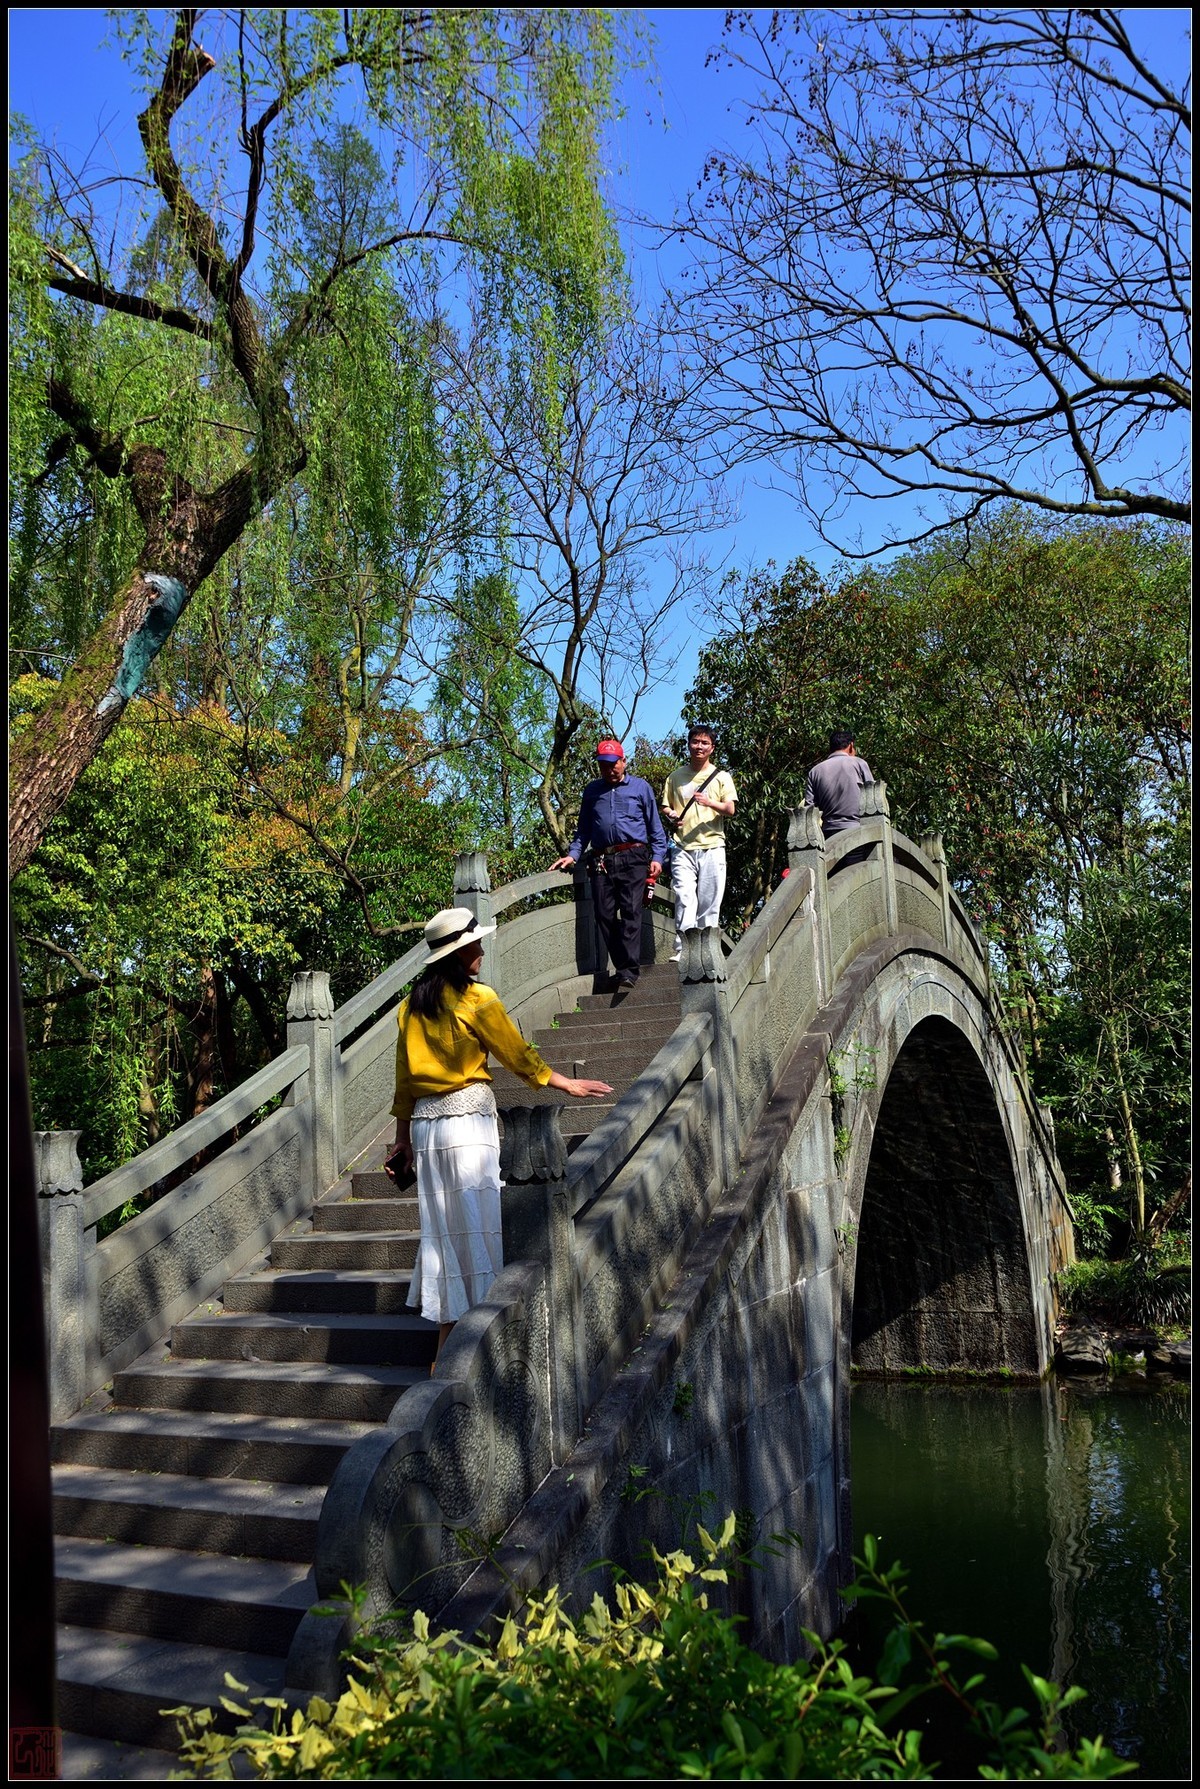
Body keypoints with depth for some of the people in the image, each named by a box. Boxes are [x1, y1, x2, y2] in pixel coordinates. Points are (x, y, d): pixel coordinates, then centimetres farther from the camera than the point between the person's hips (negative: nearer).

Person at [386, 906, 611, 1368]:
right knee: (475, 1225, -2)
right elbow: (519, 1056, 0)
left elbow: (404, 1078, 14)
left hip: (424, 1124, 7)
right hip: (468, 1121, -6)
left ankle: (446, 1351, 14)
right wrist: (569, 1085, 14)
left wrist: (403, 1141, 21)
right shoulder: (476, 999, -7)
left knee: (444, 1228, 11)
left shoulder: (412, 1006, 11)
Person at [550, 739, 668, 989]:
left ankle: (629, 971, -18)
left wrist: (657, 857, 1)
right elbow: (584, 829, 25)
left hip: (633, 858, -3)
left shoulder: (640, 787, 12)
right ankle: (622, 966, 5)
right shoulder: (592, 791, 20)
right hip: (602, 862, 3)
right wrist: (572, 855, 12)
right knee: (605, 914, -3)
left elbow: (655, 827, 12)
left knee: (631, 912, -14)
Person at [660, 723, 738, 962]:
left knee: (709, 902, 0)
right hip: (682, 847, 0)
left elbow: (730, 809, 0)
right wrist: (670, 816, -3)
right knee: (684, 899, -12)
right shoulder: (675, 777, 15)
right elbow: (665, 806, 20)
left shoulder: (721, 777, 10)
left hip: (712, 846, 0)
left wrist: (710, 803, -19)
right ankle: (683, 949, -16)